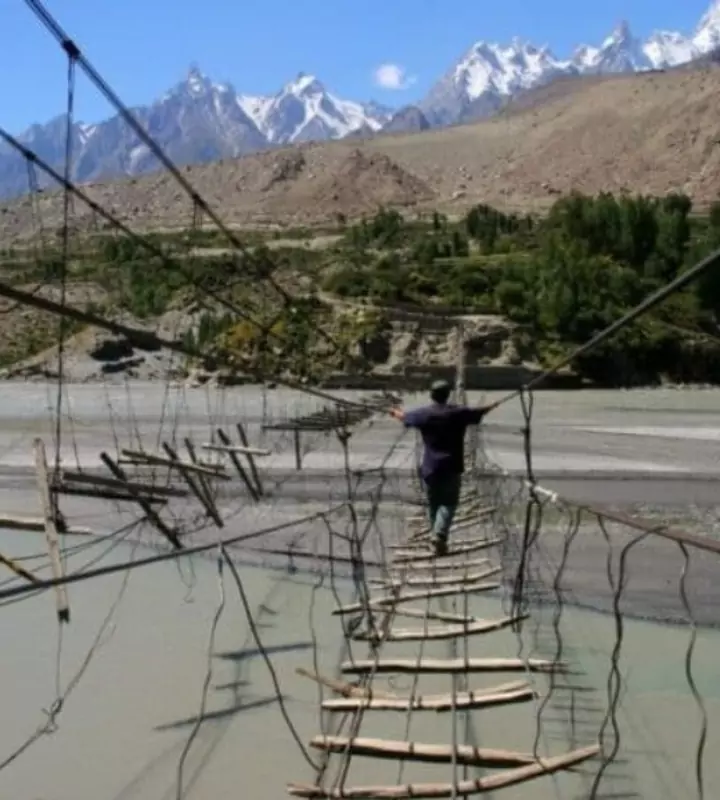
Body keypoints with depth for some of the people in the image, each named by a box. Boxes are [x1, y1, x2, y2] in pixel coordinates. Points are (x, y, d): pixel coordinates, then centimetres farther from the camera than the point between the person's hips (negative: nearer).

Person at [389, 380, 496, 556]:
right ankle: (440, 534, -18)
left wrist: (395, 412, 42)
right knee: (448, 502, 2)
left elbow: (404, 416, 18)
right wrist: (496, 404, 33)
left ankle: (436, 534, 23)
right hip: (451, 467, -2)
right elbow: (480, 412, 12)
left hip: (430, 467, 2)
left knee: (434, 504, 15)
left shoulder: (423, 414, -1)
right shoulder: (459, 412, -4)